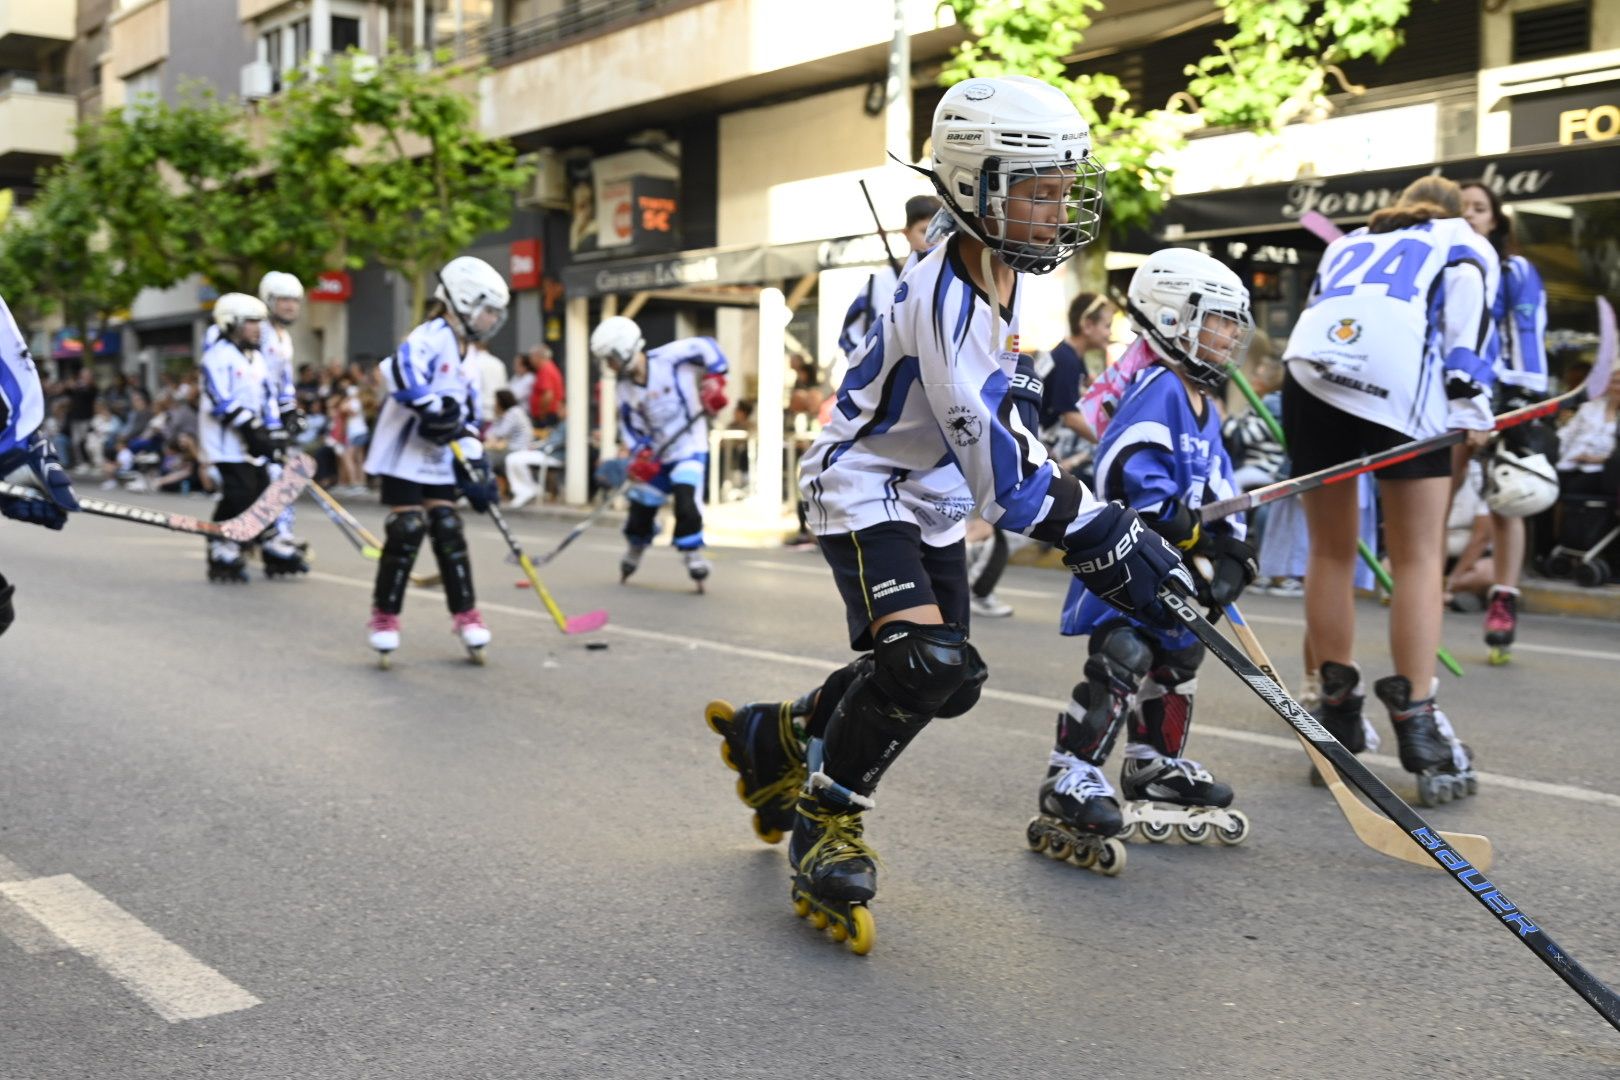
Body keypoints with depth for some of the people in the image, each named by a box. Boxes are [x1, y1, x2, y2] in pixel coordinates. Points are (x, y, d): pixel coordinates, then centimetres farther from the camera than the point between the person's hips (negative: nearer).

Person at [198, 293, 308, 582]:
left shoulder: (255, 358, 18)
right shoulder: (219, 356, -11)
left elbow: (268, 397, 18)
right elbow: (222, 401, -19)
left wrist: (276, 434, 9)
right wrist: (250, 428, -22)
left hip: (253, 442, 9)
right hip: (227, 440, -9)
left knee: (264, 491, 10)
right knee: (238, 495, -15)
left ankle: (275, 552, 17)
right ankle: (221, 554, -5)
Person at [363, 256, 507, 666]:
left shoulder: (466, 361, 15)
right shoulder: (433, 336, -14)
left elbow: (468, 421, 15)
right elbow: (402, 372, -34)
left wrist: (475, 469, 7)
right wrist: (437, 410, -30)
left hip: (438, 461, 8)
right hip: (404, 453, -8)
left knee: (449, 531, 7)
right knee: (407, 531, -8)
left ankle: (465, 615, 14)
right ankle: (384, 617, 4)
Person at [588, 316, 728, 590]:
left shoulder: (670, 357, -17)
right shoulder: (626, 390, 0)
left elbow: (707, 347, -10)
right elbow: (630, 426, 4)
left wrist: (714, 380, -19)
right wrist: (641, 454, -13)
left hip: (689, 446, -5)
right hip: (656, 454, 5)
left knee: (686, 501, -22)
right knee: (641, 506, 10)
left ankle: (693, 556, -6)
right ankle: (634, 552, 38)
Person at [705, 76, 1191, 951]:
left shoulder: (1003, 275, 1)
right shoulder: (943, 298, -28)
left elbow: (1007, 414, 16)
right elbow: (997, 461, -33)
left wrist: (1096, 512, 13)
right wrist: (1103, 539, -34)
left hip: (932, 501, 9)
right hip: (864, 489, -9)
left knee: (948, 682, 9)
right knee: (921, 660, -25)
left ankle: (775, 739, 31)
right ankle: (824, 815, -2)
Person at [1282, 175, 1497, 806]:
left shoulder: (1347, 244, 37)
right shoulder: (1466, 243, 26)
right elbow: (1466, 328, 7)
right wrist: (1473, 411, 6)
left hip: (1310, 372, 4)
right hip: (1402, 384, -3)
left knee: (1331, 552, 13)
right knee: (1417, 558, 2)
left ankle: (1338, 713, 16)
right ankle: (1414, 722, -4)